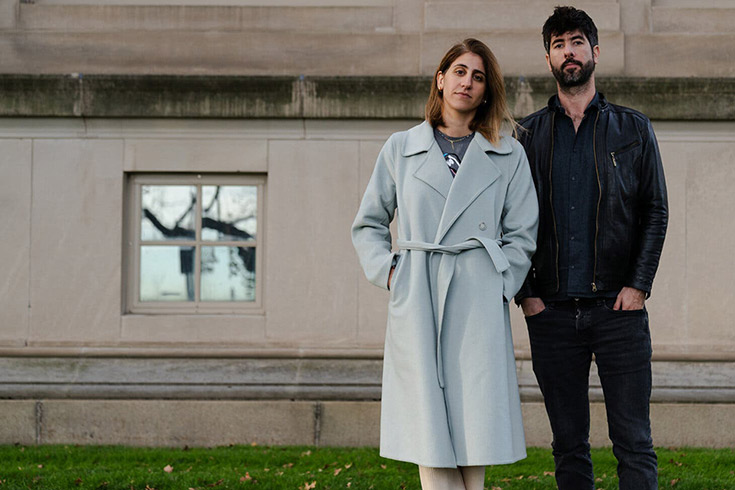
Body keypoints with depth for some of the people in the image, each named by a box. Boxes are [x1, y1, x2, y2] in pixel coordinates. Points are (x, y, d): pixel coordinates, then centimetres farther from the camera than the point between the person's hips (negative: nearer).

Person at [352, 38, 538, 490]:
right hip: (416, 300, 0)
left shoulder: (508, 155, 10)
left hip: (478, 301, 0)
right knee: (429, 433, -3)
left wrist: (497, 284, -1)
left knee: (475, 425, -2)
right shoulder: (401, 148, 11)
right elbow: (368, 223, 16)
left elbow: (522, 236, 11)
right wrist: (388, 272, 3)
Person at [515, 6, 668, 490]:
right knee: (569, 445, 6)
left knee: (634, 443, -3)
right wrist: (525, 293, -1)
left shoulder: (634, 128, 9)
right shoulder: (529, 134, 10)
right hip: (552, 310, 1)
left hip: (619, 306, -1)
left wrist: (639, 285, -5)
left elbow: (656, 211, 6)